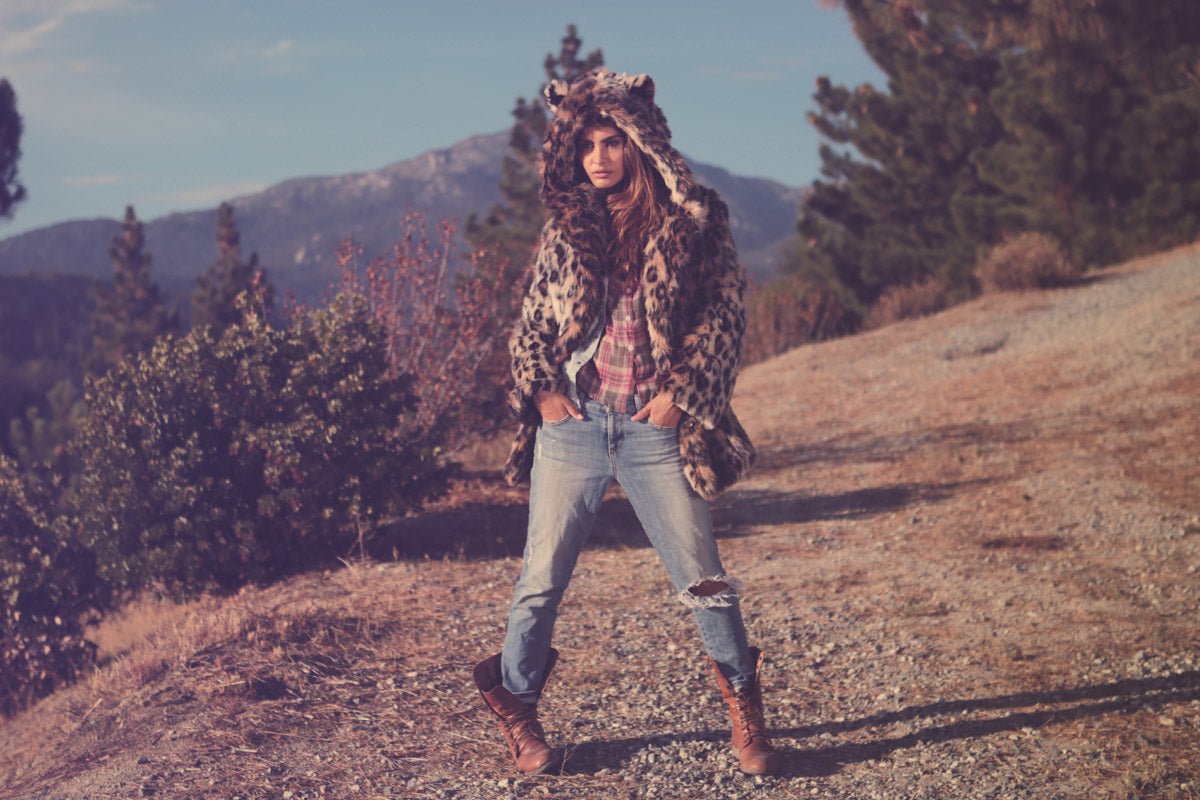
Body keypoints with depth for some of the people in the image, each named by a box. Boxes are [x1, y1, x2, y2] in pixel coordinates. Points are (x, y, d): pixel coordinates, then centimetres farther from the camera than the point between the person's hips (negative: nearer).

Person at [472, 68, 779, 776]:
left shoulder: (695, 221, 2)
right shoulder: (566, 225, 9)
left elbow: (725, 312, 1)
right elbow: (531, 319, 15)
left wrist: (680, 392, -8)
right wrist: (538, 386, -1)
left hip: (654, 425, -2)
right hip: (572, 421, 2)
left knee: (703, 576, 1)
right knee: (543, 578, 4)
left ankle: (745, 706, 18)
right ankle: (516, 705, 21)